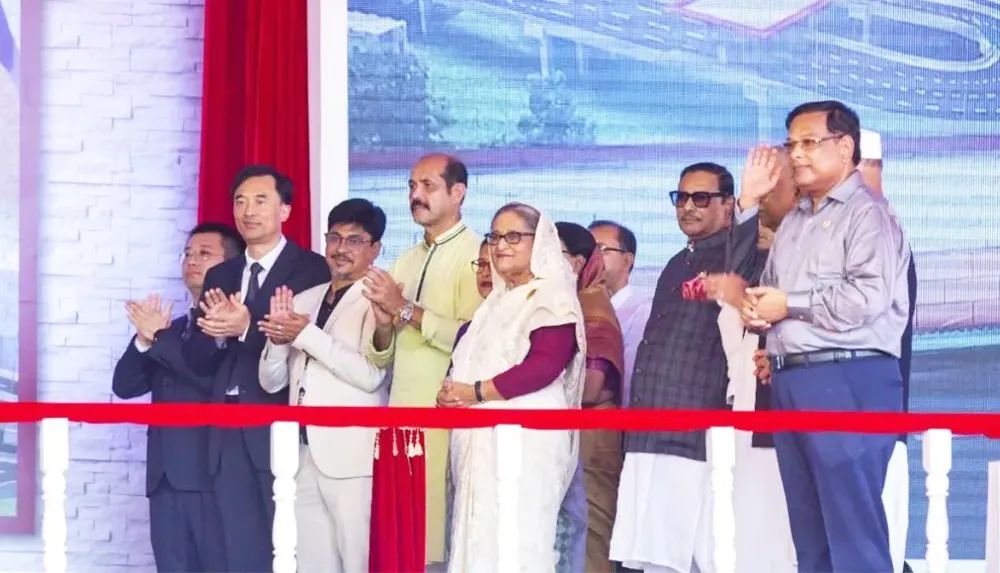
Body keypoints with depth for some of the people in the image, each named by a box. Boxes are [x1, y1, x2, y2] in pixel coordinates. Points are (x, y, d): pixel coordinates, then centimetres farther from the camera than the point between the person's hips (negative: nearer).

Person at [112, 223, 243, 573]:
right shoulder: (172, 329, 20)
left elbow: (215, 379, -16)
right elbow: (125, 386, 12)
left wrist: (157, 338, -11)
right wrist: (144, 339, -5)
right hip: (166, 475, 7)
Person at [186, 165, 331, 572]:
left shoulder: (312, 269, -2)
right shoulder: (220, 276, 17)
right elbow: (198, 360, 10)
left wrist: (247, 329, -22)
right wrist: (219, 331, -10)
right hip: (229, 433, 6)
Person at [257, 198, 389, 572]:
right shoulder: (302, 301, 17)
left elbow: (371, 374, -17)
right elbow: (272, 382, 15)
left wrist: (306, 335, -14)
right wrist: (279, 339, -4)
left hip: (352, 456, -7)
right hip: (304, 454, 7)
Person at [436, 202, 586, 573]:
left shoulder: (552, 296, -4)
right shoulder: (497, 300, 22)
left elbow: (545, 365, -17)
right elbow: (469, 364, 25)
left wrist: (474, 393, -15)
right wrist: (453, 395, 2)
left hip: (526, 435, -8)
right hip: (484, 438, 8)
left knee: (518, 540, -11)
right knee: (481, 537, 4)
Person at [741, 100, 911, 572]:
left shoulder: (867, 214, -5)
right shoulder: (792, 222, 22)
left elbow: (869, 297, -18)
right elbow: (769, 293, 26)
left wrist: (789, 306, -9)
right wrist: (755, 308, 2)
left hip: (848, 381, -9)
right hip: (790, 383, 9)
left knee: (853, 533, -9)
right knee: (809, 534, 9)